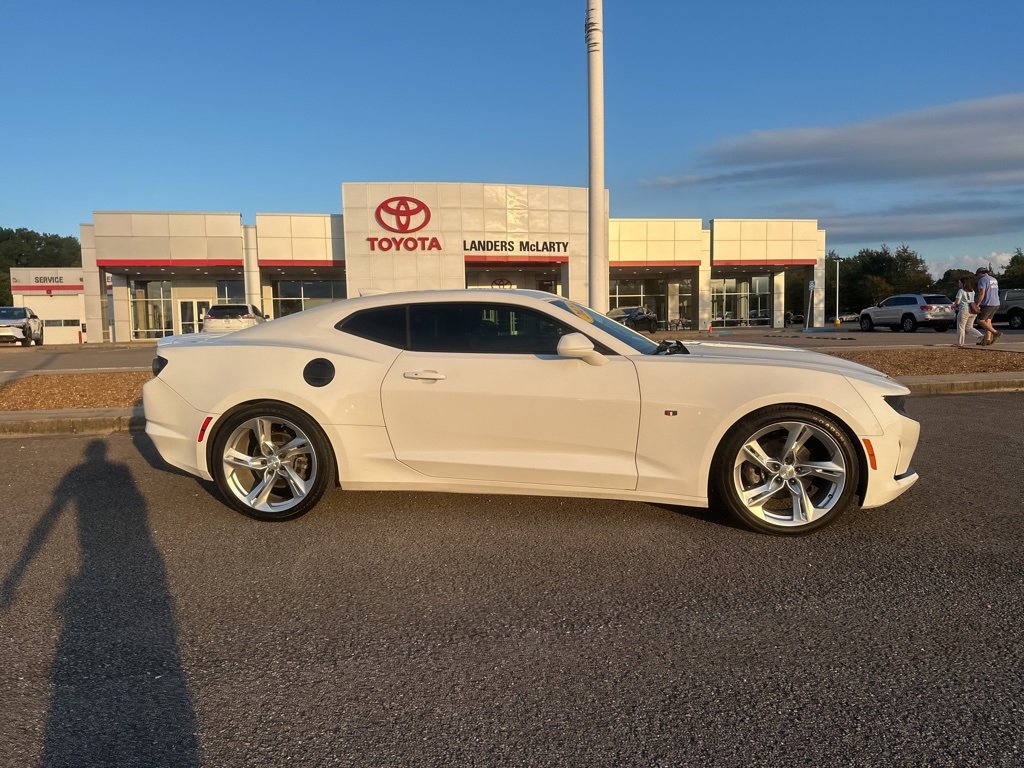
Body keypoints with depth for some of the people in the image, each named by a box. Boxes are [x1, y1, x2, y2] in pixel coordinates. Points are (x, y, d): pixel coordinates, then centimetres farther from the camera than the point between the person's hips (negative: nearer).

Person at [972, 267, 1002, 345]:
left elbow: (982, 293, -21)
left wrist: (977, 304, -17)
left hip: (987, 304, -9)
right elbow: (995, 293, 23)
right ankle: (987, 339, 3)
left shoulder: (982, 280, -12)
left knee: (980, 321, -3)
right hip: (995, 304, 9)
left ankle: (996, 333, -13)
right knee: (987, 321, 10)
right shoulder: (993, 280, 17)